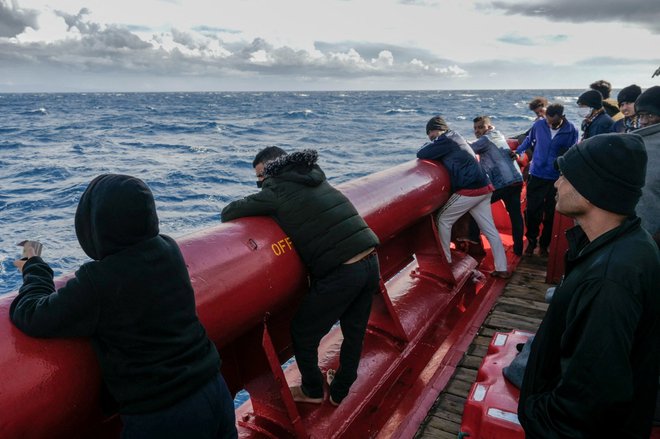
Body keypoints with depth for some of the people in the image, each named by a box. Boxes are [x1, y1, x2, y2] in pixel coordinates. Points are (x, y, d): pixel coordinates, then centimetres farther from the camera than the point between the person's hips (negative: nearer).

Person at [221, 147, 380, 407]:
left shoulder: (279, 189, -3)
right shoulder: (314, 178, 17)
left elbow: (228, 212, 3)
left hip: (341, 273, -8)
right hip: (370, 262, 8)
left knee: (302, 333, 15)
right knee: (354, 332, 22)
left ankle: (312, 391, 35)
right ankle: (339, 392, 42)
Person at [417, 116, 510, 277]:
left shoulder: (445, 140, -7)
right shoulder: (456, 138, 20)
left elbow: (421, 154, -9)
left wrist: (429, 144, 10)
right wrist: (434, 145, 15)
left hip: (470, 190, -9)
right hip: (483, 188, 9)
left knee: (443, 220, 7)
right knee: (490, 229, 10)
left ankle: (445, 261, 15)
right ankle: (502, 269, 14)